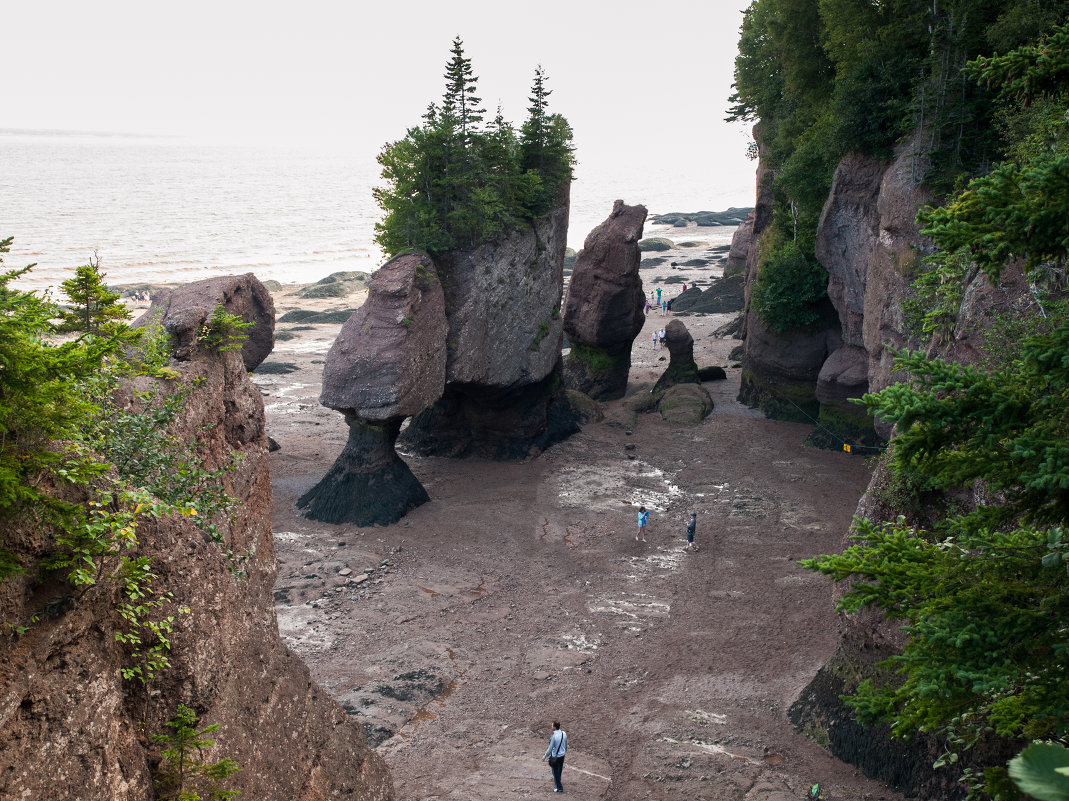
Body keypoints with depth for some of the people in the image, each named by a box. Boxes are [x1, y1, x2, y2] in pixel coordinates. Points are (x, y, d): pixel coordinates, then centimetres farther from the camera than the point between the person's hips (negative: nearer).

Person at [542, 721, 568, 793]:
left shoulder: (553, 736, -27)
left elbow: (550, 749, -19)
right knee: (559, 771, 25)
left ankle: (559, 788, 23)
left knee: (556, 772, 12)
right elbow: (566, 745, 7)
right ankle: (558, 784, 45)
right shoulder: (564, 734, -7)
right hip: (562, 755, 6)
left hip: (555, 757, -6)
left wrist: (545, 756, -5)